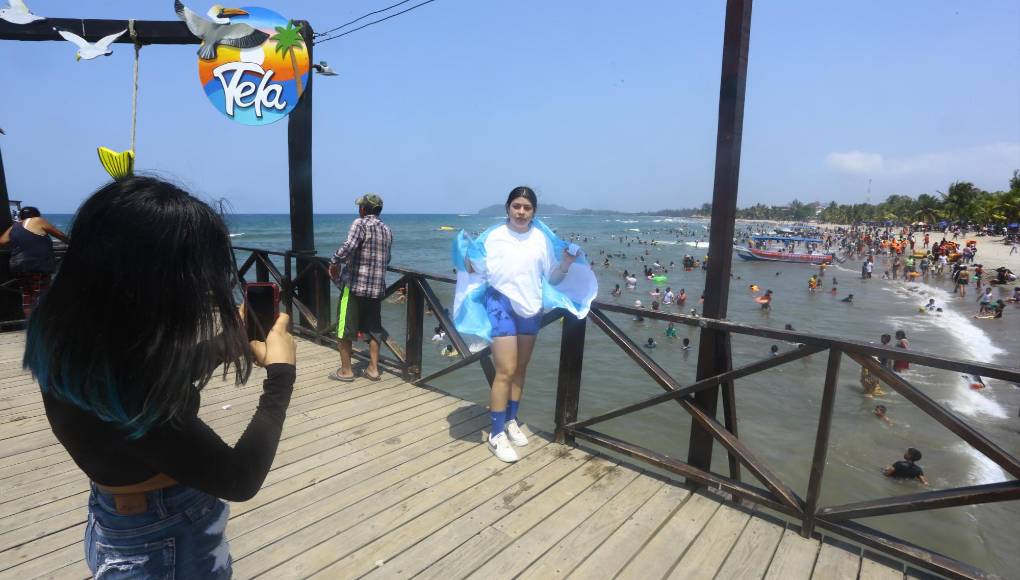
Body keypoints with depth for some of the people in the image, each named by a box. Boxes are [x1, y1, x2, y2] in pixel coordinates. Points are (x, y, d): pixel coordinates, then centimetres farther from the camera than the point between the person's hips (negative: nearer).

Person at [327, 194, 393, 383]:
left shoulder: (360, 224, -9)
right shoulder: (387, 230, 13)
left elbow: (348, 248, -24)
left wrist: (334, 262, -9)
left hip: (354, 285, -6)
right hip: (377, 287, 7)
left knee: (345, 328, 6)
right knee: (373, 329, 14)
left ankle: (345, 370, 12)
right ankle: (373, 369, 16)